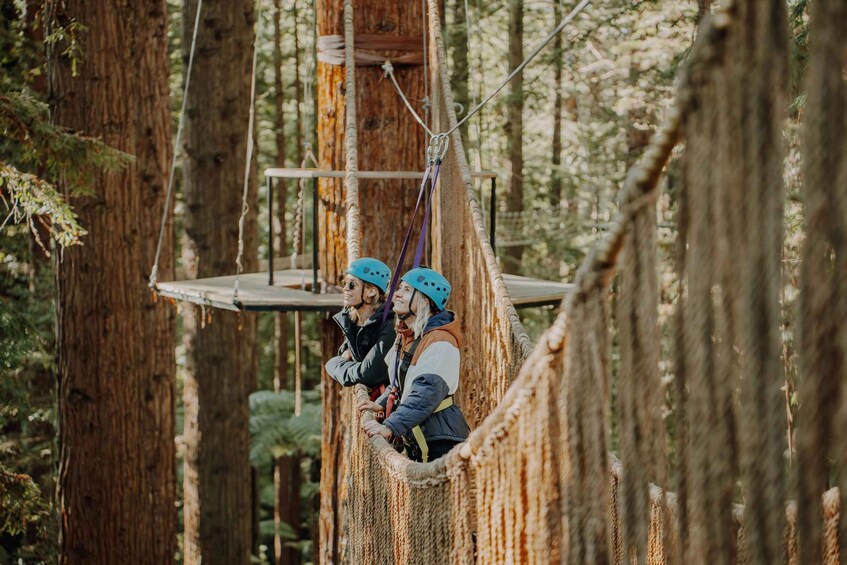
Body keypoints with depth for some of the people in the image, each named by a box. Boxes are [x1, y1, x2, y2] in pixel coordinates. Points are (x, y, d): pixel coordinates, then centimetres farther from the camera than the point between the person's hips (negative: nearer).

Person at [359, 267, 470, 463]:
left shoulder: (440, 341, -18)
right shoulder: (405, 335, 12)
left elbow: (428, 392, -28)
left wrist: (390, 427, -35)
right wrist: (381, 404, 10)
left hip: (440, 441, -10)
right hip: (414, 439, 10)